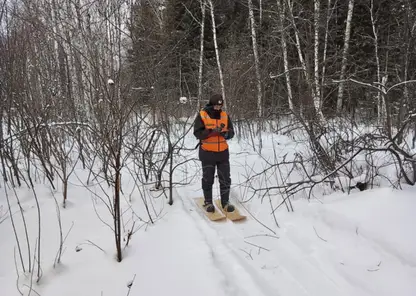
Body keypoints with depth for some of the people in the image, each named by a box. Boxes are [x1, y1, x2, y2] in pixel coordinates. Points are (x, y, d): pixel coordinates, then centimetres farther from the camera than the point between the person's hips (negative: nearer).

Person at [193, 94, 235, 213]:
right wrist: (212, 131, -25)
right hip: (207, 153, -3)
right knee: (208, 179, 8)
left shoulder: (225, 115, 4)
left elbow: (231, 132, 6)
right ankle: (208, 202, 22)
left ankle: (225, 202, 20)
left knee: (225, 179, 7)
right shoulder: (202, 115, -8)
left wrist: (226, 133, -17)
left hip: (223, 152, 3)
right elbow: (198, 133, -13)